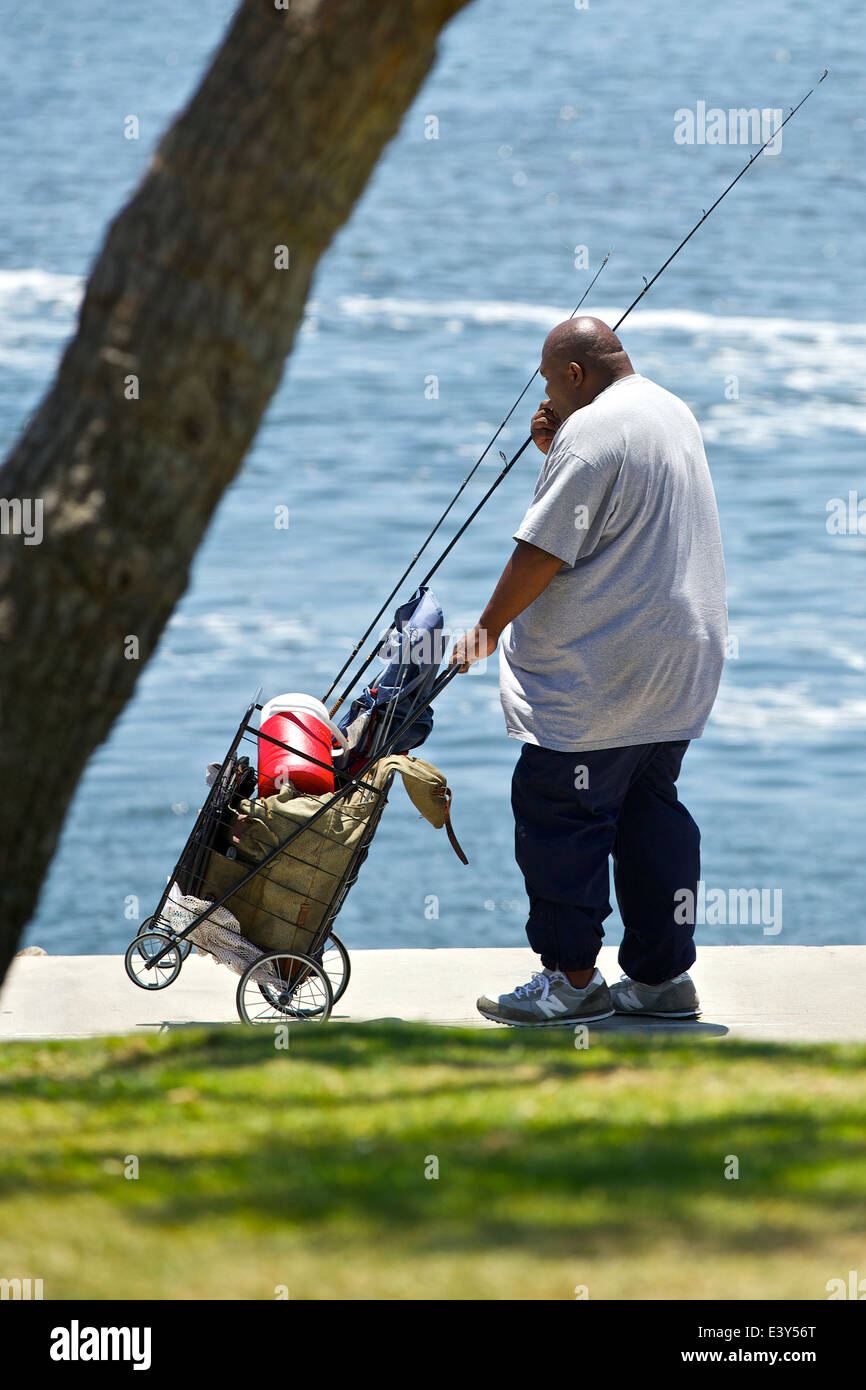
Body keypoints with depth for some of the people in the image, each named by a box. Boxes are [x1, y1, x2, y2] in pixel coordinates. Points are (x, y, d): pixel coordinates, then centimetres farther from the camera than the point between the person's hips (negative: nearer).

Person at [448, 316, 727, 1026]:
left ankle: (572, 980, -2)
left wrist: (488, 629, -8)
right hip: (681, 658, 10)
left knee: (558, 812, -3)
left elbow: (543, 550, -18)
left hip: (598, 674, -10)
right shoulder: (672, 411, 14)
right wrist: (556, 452, 11)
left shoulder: (592, 430, -17)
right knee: (651, 813, 13)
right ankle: (664, 975, 15)